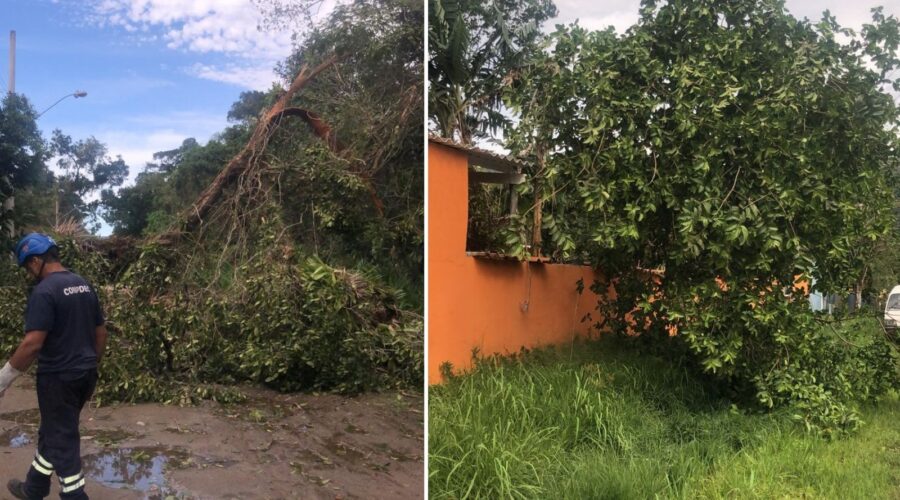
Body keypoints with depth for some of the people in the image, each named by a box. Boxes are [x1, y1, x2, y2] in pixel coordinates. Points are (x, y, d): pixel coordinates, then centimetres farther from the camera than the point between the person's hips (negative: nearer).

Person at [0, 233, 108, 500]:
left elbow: (33, 343, -23)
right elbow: (101, 332, 13)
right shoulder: (84, 285, 8)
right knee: (54, 431, 22)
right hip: (86, 374, 8)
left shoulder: (44, 291, -18)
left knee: (62, 440, 3)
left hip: (59, 377, -8)